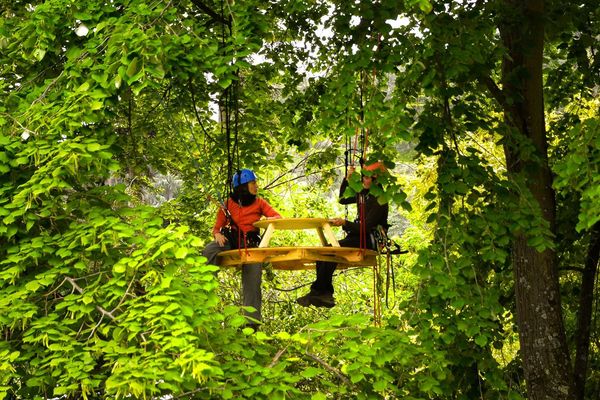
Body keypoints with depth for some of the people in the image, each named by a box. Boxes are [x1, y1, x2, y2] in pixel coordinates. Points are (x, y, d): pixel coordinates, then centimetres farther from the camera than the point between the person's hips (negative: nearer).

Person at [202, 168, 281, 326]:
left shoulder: (259, 202, 8)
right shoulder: (228, 204, 5)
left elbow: (278, 217, 2)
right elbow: (217, 227, 8)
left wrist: (271, 219, -22)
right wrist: (217, 234, -16)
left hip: (251, 244, 1)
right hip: (229, 241, -1)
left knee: (252, 284, -6)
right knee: (209, 251, -33)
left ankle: (252, 322, 0)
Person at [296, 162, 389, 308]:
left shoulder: (379, 201, -15)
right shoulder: (363, 193, 11)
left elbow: (366, 227, -20)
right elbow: (343, 199, 25)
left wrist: (345, 223, -28)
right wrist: (347, 179, 12)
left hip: (370, 240, -8)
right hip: (357, 236, 8)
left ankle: (317, 291, -19)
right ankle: (326, 294, -18)